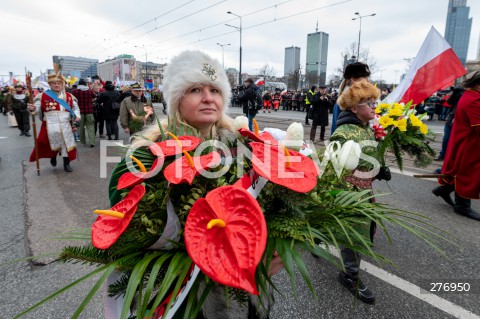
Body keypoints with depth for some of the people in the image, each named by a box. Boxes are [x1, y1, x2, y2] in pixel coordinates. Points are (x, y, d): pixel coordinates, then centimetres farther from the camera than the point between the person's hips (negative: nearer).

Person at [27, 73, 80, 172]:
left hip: (66, 125, 2)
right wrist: (32, 108, -22)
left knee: (67, 143, 7)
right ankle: (53, 156, 36)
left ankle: (66, 164, 19)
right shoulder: (43, 96, 1)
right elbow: (37, 108, 1)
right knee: (53, 143, 3)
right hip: (50, 125, -2)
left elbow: (75, 107, 14)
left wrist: (77, 116, -4)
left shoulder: (69, 96, 7)